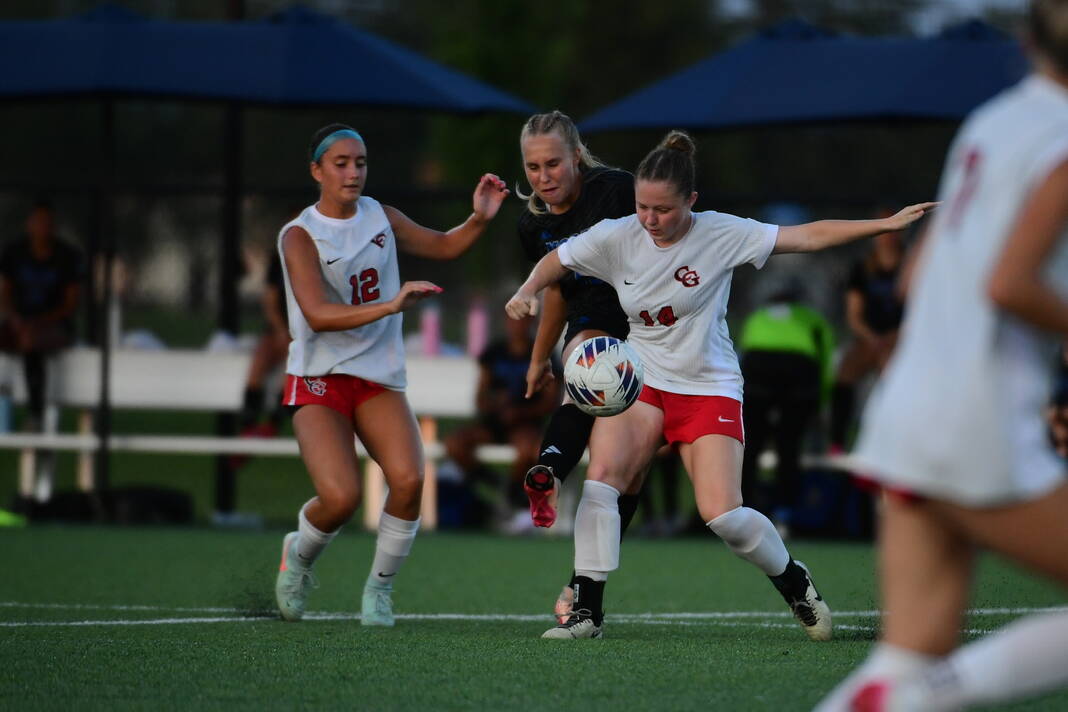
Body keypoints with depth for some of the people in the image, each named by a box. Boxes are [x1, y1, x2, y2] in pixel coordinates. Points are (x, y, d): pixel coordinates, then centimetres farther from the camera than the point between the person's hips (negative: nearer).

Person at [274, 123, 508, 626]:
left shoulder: (379, 217, 7)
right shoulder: (300, 236, -10)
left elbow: (442, 246, 20)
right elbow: (317, 315, -24)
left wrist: (479, 219, -1)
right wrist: (390, 306, -35)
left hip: (379, 378, 4)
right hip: (319, 381, -4)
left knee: (409, 480, -21)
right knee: (341, 497, -23)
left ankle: (379, 587, 1)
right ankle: (298, 556, 12)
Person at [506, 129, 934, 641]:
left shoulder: (721, 234, -12)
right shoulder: (616, 238, -5)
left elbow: (807, 236, -9)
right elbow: (556, 261, 11)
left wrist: (888, 224, -12)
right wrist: (529, 290, -11)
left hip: (709, 387, -3)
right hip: (640, 380, 3)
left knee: (722, 515, -15)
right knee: (599, 478, -21)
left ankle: (794, 582, 15)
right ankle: (587, 609, -12)